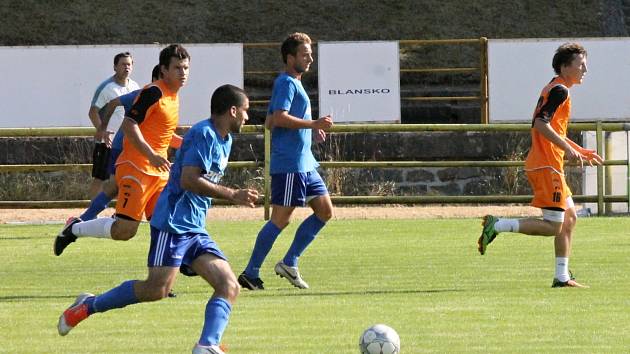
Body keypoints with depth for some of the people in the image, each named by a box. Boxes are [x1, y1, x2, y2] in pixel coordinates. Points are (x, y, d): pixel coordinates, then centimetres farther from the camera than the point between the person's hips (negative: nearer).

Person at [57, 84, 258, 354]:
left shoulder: (224, 140, 17)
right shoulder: (204, 134, -12)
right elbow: (188, 180, -21)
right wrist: (232, 195, -19)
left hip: (196, 230, 10)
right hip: (173, 223, -10)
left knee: (229, 286, -7)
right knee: (157, 289, -14)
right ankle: (88, 305, 3)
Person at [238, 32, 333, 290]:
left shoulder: (293, 83, 20)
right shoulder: (286, 83, -10)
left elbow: (270, 122, 24)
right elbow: (279, 118, -23)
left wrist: (310, 129, 20)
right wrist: (313, 124, -20)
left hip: (305, 163, 10)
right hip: (289, 164, -10)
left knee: (325, 211, 9)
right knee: (281, 219, -9)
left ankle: (289, 263, 12)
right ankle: (250, 273, -6)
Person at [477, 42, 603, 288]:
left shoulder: (556, 89, 20)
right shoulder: (560, 91, -12)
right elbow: (541, 124, -23)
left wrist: (582, 152, 29)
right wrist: (568, 148, -22)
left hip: (540, 164, 11)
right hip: (547, 166, -11)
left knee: (569, 218, 13)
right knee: (553, 227, -9)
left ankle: (562, 277, 14)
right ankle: (498, 226, -9)